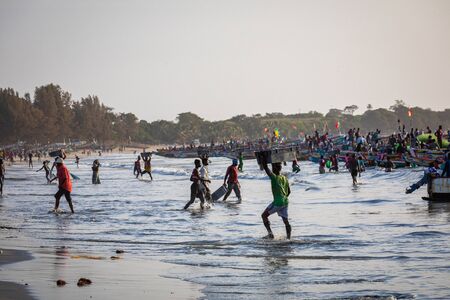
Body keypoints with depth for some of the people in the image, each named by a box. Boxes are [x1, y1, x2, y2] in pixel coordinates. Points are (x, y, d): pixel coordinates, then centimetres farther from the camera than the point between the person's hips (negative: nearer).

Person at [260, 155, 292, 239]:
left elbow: (265, 167, -12)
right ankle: (288, 237, 8)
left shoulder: (274, 177, -9)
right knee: (286, 221, 11)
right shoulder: (285, 178, 11)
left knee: (264, 215, 5)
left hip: (277, 202, -7)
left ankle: (270, 232, -7)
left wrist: (263, 158, -2)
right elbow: (289, 191, 17)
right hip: (285, 202, 7)